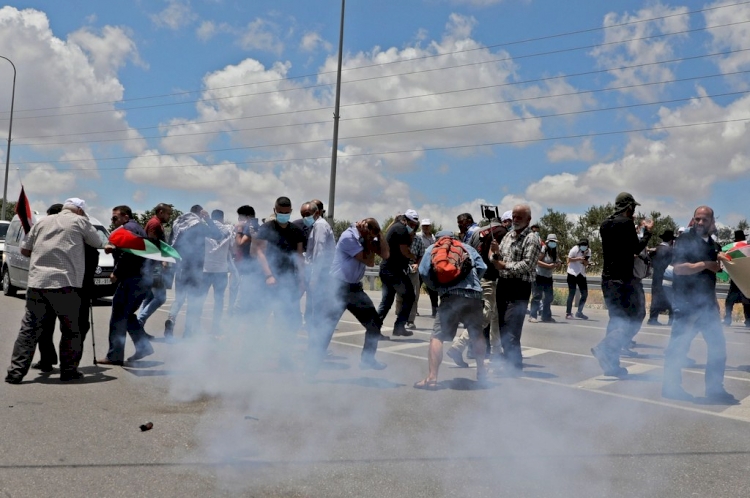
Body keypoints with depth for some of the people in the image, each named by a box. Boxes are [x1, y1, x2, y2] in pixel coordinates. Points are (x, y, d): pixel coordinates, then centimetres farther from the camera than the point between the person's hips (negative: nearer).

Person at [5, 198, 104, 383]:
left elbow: (24, 250, 20)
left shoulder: (42, 222, 19)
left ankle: (15, 372, 5)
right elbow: (97, 244, 15)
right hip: (65, 283, -4)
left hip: (37, 282, 4)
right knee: (71, 329, 8)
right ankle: (68, 371, 12)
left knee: (29, 329, 8)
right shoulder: (80, 221, 6)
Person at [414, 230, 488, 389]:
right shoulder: (467, 247, 24)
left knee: (437, 336, -2)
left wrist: (436, 287, 17)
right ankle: (481, 372, 31)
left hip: (451, 296, -3)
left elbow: (424, 271, 4)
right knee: (477, 334, 22)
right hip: (474, 295, 4)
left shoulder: (433, 248, 18)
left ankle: (432, 378, -9)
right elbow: (482, 267, 12)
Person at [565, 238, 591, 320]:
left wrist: (584, 260, -18)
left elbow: (586, 264, 2)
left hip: (582, 274, 5)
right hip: (572, 273, -5)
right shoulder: (575, 249, -12)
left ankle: (579, 312, 15)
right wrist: (578, 258, -23)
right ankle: (568, 313, 2)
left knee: (585, 294, 2)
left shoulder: (588, 251, 1)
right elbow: (569, 260, -11)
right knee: (572, 294, -4)